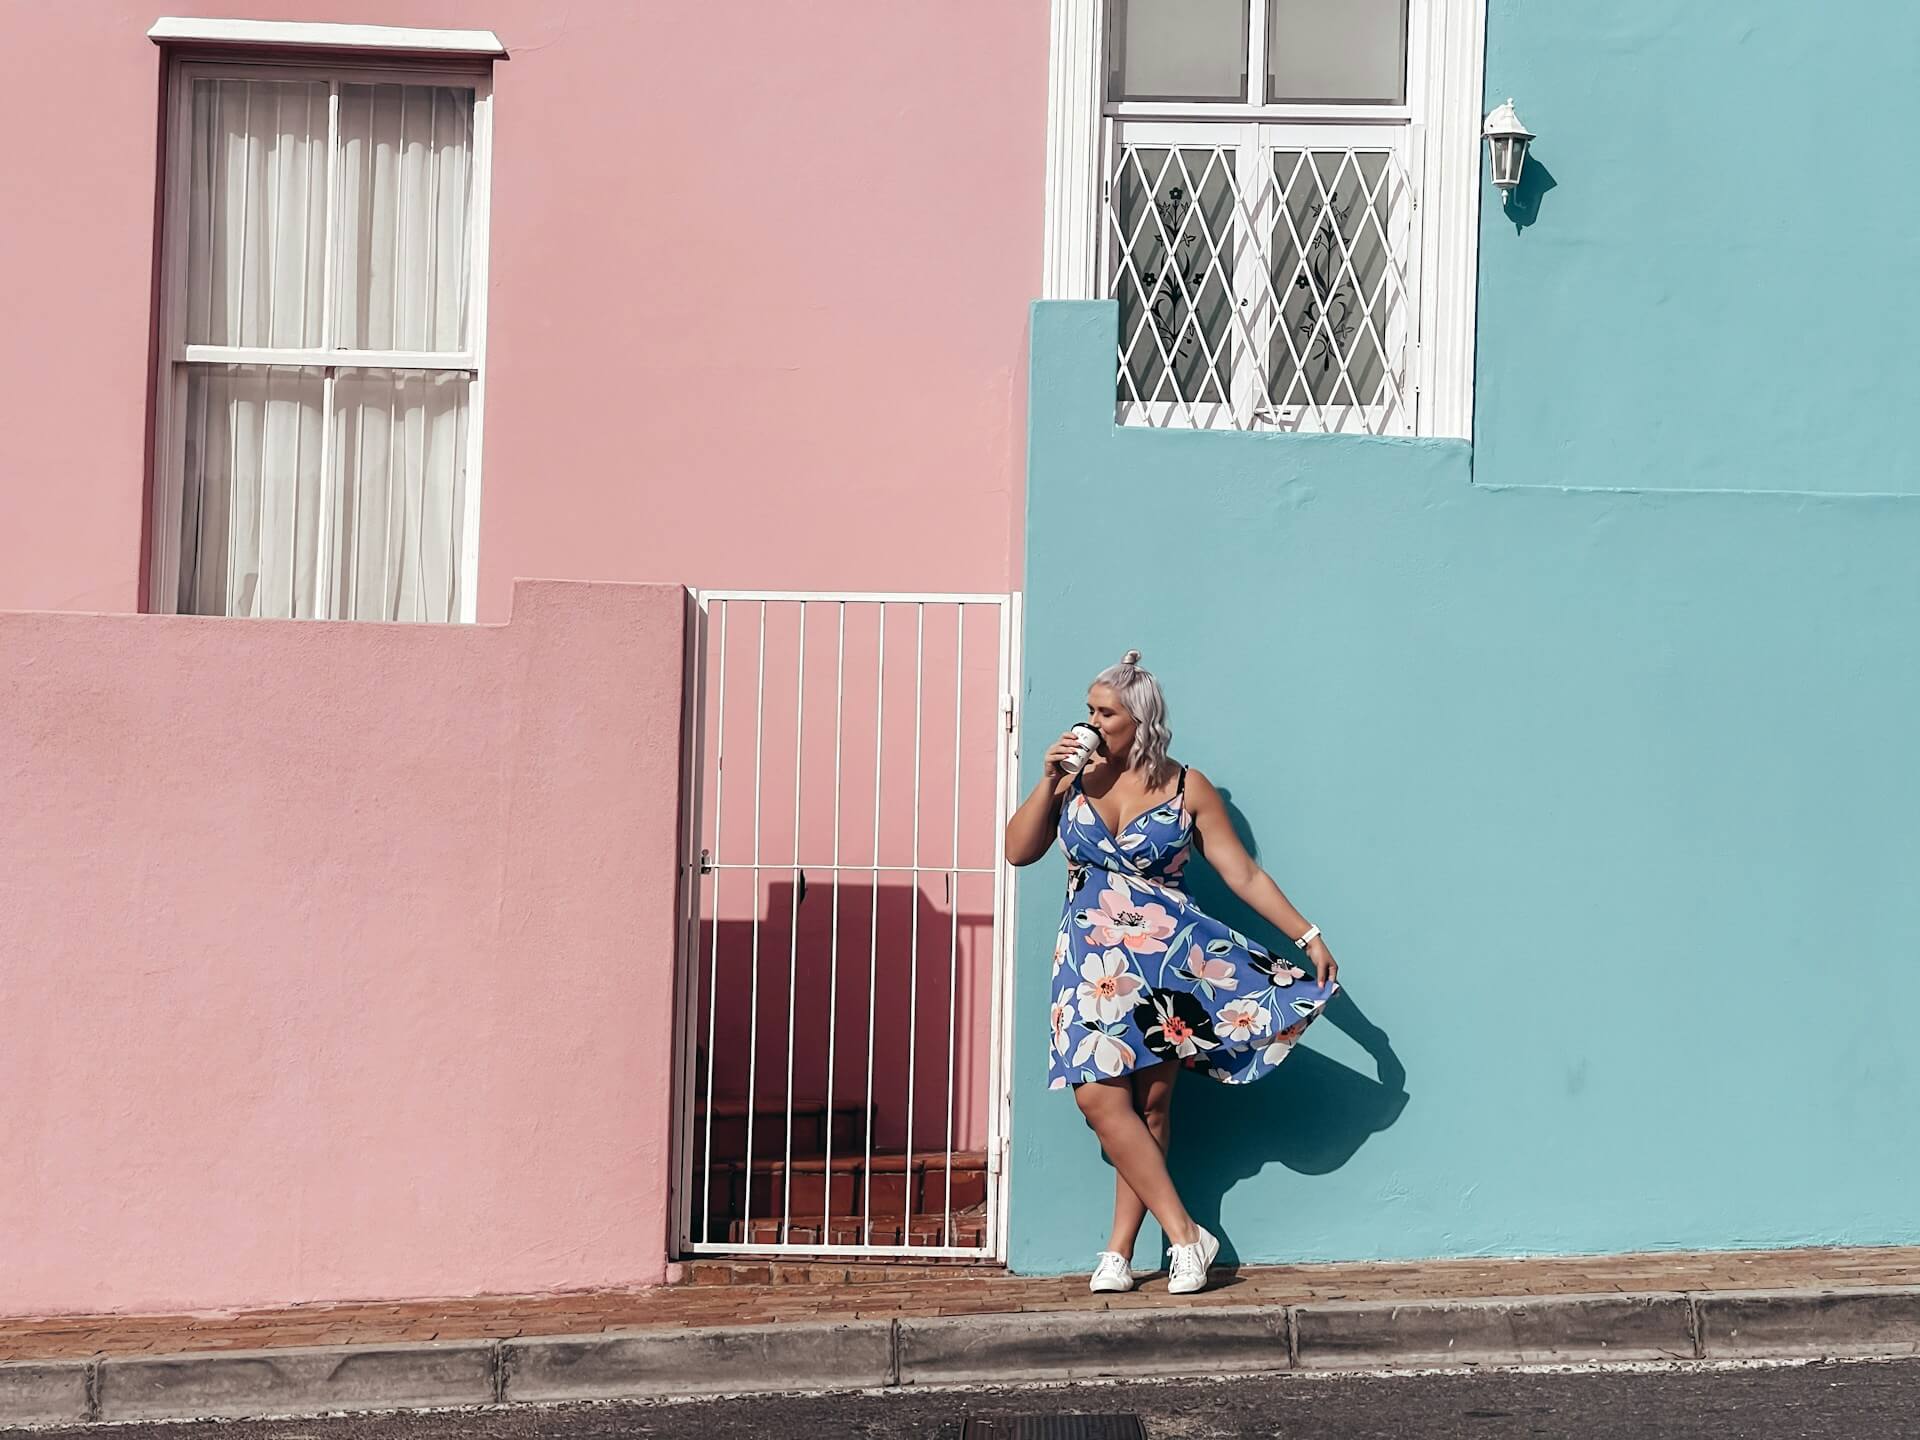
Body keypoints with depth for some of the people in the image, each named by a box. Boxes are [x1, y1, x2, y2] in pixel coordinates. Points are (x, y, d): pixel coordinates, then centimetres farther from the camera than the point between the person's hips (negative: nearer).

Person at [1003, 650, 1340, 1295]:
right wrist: (1049, 780, -7)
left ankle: (1120, 1252, 5)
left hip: (1167, 953, -1)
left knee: (1150, 1104, -2)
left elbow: (1244, 874, 2)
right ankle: (1184, 1235, -6)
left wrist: (1308, 936, -3)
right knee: (1100, 1097, -12)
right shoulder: (1075, 779, 6)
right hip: (1093, 960, 2)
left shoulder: (1187, 788, 0)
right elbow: (1018, 850, 4)